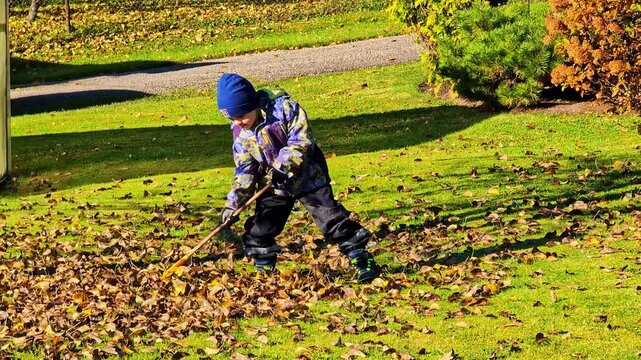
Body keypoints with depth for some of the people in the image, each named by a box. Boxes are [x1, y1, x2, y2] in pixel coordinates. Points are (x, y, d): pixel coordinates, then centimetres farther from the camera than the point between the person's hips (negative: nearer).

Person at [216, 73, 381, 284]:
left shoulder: (283, 108, -20)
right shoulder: (240, 133, -4)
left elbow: (301, 141, -21)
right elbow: (244, 170, -1)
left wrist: (284, 166, -32)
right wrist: (233, 204, -9)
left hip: (306, 176, -5)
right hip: (273, 185, 5)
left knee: (330, 217, -10)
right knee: (260, 229, 1)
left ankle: (361, 259, -4)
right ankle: (263, 270, 19)